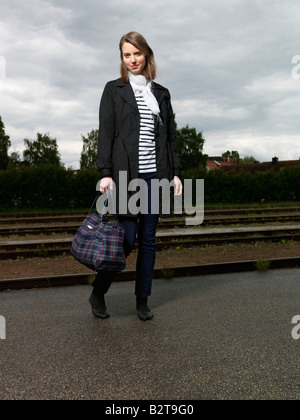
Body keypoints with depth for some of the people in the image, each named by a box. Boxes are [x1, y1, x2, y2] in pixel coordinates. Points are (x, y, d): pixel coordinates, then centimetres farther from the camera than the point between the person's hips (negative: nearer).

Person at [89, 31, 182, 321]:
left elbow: (170, 137, 15)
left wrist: (175, 173, 7)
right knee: (127, 238, -6)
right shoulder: (114, 89, 6)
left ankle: (142, 300, 18)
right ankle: (98, 294, 15)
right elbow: (105, 134, -2)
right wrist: (105, 173, -11)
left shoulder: (161, 93, 16)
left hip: (155, 174, 4)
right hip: (126, 174, -3)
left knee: (148, 239, 6)